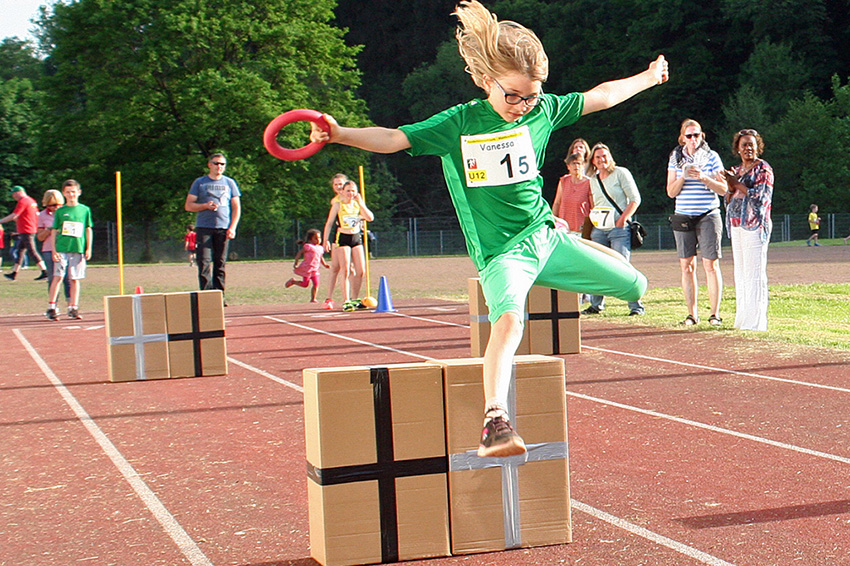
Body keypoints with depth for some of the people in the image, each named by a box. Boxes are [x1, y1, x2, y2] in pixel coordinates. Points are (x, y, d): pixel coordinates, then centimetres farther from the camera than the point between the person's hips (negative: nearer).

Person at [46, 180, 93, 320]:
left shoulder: (85, 210, 8)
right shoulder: (60, 211, 6)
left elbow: (88, 230, 11)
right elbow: (54, 231, 6)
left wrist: (88, 248, 5)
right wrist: (54, 250, -2)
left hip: (78, 250, 1)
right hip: (61, 249, -1)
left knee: (75, 279, 3)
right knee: (58, 277, -6)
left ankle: (73, 308, 9)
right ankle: (51, 307, -3)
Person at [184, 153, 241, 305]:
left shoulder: (229, 183, 14)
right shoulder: (199, 183, 10)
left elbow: (236, 207, 12)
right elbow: (188, 206, 7)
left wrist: (232, 227, -1)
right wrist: (205, 206, -11)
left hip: (223, 228, 1)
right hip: (204, 228, -1)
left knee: (220, 263, 2)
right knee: (204, 262, -11)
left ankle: (220, 295, 5)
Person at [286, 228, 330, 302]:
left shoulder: (320, 248, 12)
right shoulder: (308, 246, -9)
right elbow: (300, 253, -8)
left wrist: (325, 264, 11)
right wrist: (296, 263, -14)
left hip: (315, 269, 6)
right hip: (306, 268, -6)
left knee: (316, 284, -2)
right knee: (305, 284, -1)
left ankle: (313, 299, 6)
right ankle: (293, 281, 25)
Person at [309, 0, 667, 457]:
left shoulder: (543, 110, 1)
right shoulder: (458, 124, -10)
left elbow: (599, 97, 14)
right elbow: (394, 139, -16)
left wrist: (648, 77, 25)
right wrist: (340, 134, -32)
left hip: (546, 235, 5)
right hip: (501, 252, -5)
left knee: (636, 286, 8)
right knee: (509, 318, -34)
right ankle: (495, 423, -36)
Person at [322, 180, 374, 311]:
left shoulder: (358, 204, 6)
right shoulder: (338, 205, -3)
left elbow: (370, 218, -7)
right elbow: (329, 223, 0)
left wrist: (360, 203, -10)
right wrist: (326, 240, -5)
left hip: (356, 238, 4)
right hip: (342, 238, -4)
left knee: (360, 270, 2)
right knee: (345, 270, -10)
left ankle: (354, 299, 15)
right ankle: (346, 301, -9)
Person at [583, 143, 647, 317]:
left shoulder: (621, 173, 0)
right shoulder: (593, 180, 17)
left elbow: (635, 198, -4)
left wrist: (623, 219, -13)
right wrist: (593, 216, 5)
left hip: (619, 228, -6)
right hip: (599, 229, 6)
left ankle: (636, 306, -8)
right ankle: (596, 305, 19)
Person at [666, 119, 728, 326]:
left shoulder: (711, 157, 4)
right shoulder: (676, 159, 9)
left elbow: (723, 189, 1)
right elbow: (671, 192, 7)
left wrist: (703, 178, -13)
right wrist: (683, 177, -10)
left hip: (708, 215, -2)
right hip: (683, 216, 2)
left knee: (711, 264, -7)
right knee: (687, 266, 0)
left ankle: (714, 313, -4)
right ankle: (692, 313, 6)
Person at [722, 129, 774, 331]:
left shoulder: (763, 169, -2)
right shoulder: (736, 170, 19)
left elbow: (760, 195, -14)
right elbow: (728, 200, 20)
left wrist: (737, 183, -13)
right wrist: (731, 188, -1)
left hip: (754, 225, -8)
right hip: (736, 226, 8)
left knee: (754, 272, -10)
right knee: (740, 272, 8)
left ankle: (756, 321, -10)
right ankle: (742, 318, 12)